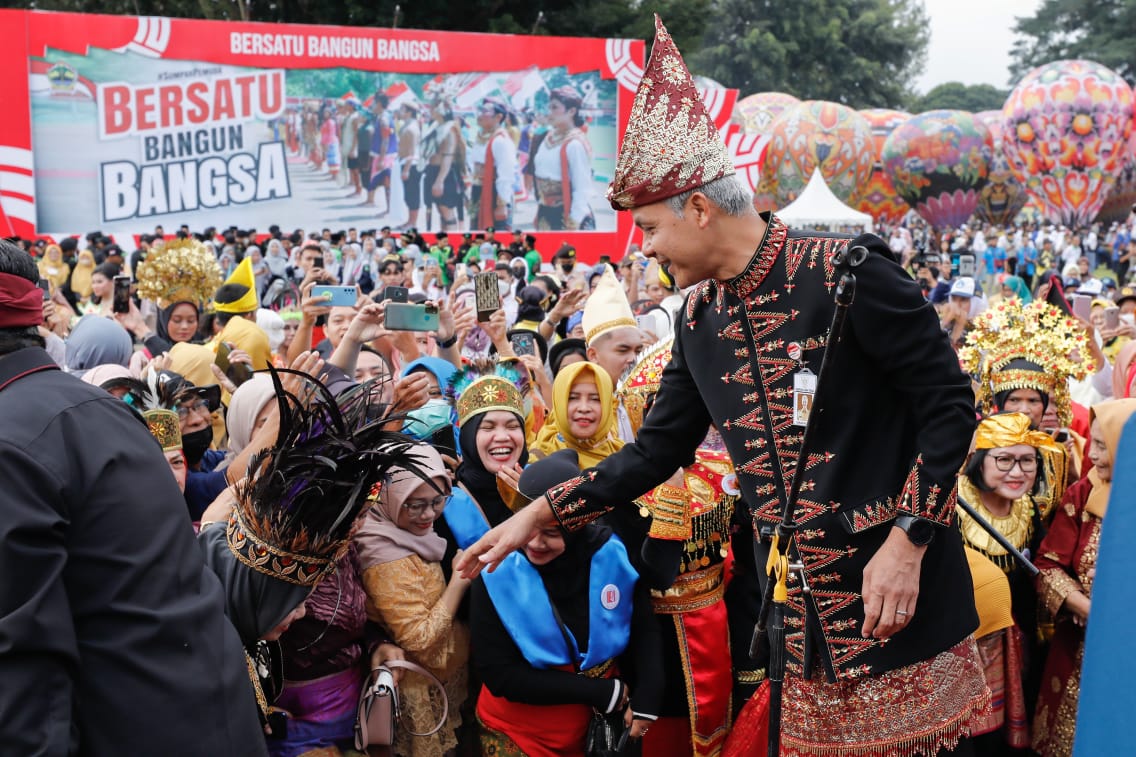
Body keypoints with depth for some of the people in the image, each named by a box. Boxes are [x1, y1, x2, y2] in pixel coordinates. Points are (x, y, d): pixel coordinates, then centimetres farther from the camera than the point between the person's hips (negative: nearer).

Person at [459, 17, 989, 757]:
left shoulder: (847, 271, -13)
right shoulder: (699, 320, 6)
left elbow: (949, 404, -11)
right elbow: (657, 450, 13)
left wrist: (906, 542, -17)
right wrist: (539, 514, 10)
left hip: (897, 592, -6)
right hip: (800, 613, 6)